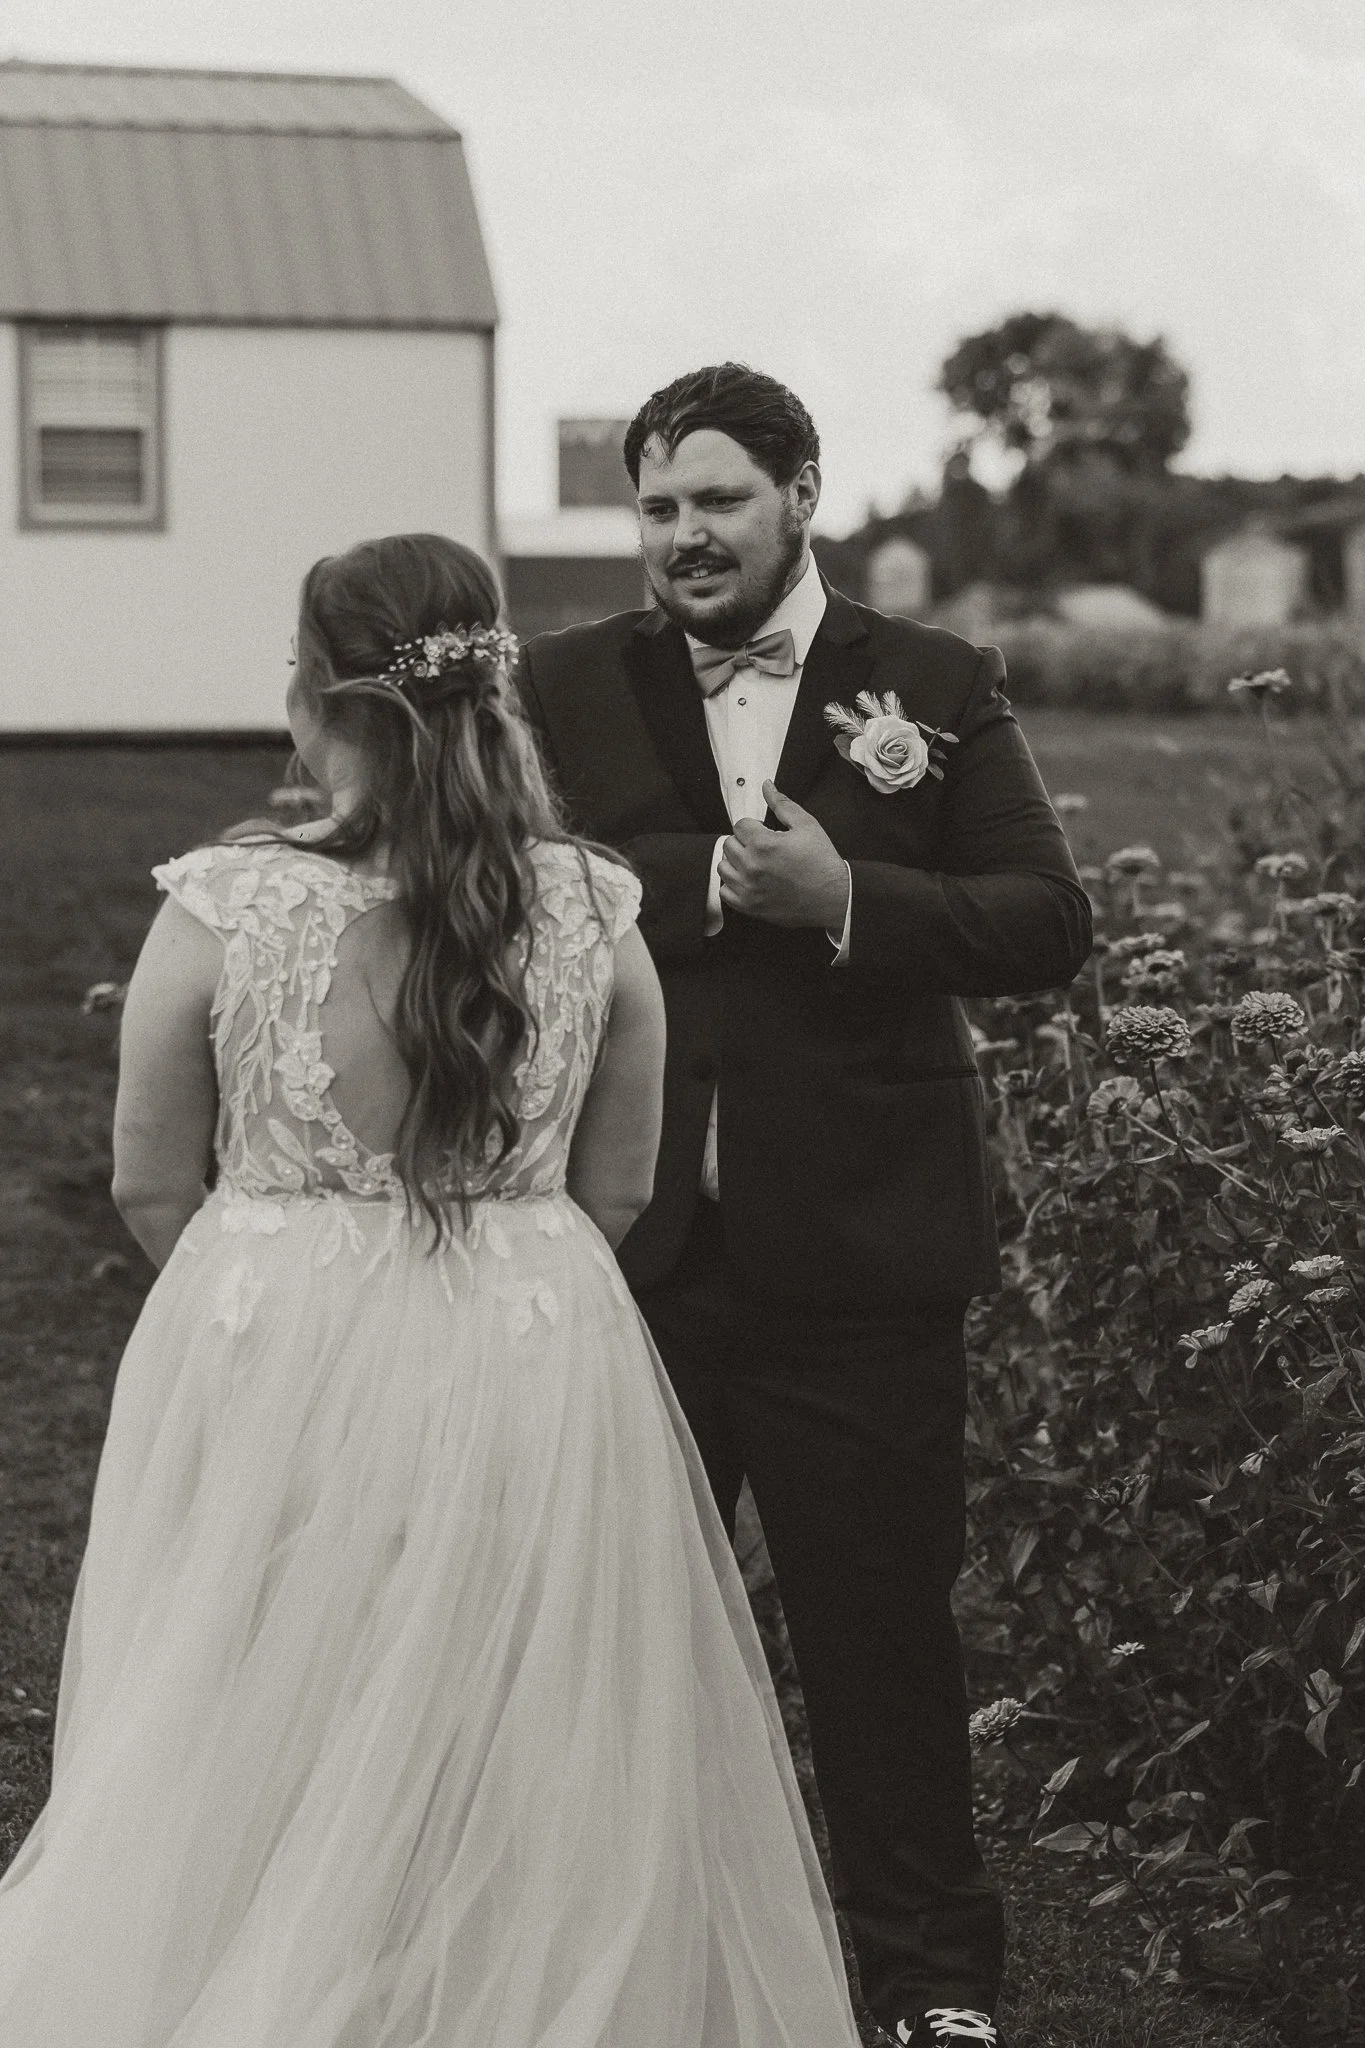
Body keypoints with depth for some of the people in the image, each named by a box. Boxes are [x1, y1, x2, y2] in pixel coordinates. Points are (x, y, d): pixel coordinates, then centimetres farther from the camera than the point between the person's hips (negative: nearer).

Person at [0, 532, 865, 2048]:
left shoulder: (221, 909, -12)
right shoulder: (594, 914, -5)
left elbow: (152, 1188, -1)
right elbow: (614, 1192, 6)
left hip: (270, 1359, -2)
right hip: (539, 1365, 2)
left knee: (258, 1774, 14)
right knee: (534, 1791, 15)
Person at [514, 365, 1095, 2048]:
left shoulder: (934, 689, 2)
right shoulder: (564, 689, 5)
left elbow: (1047, 925, -4)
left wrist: (845, 899, -17)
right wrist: (720, 878, -19)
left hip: (857, 1258, -1)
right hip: (627, 1253, 2)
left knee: (880, 1623, 9)